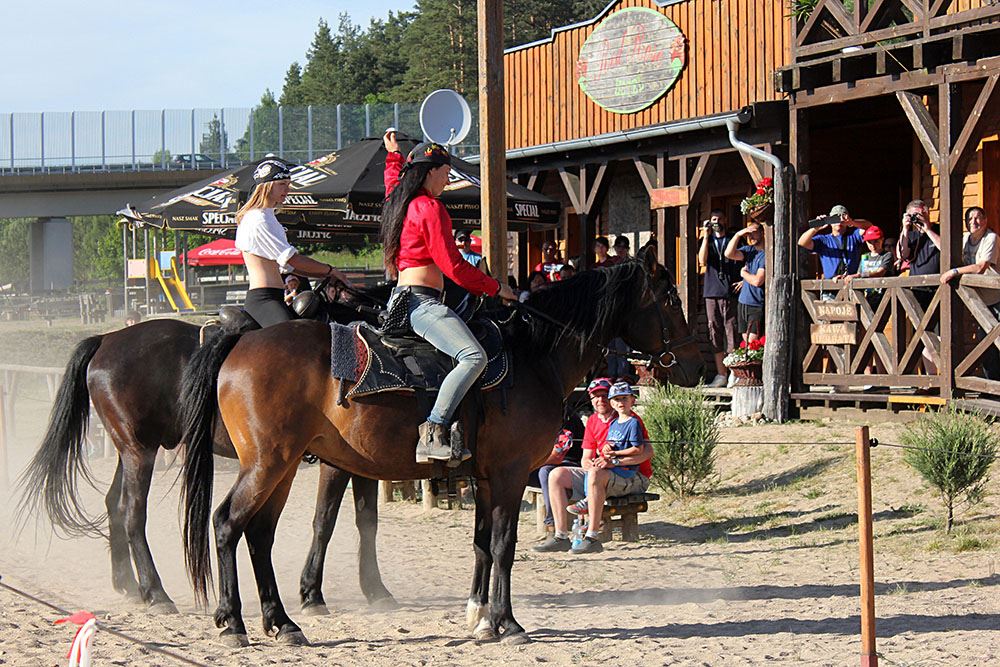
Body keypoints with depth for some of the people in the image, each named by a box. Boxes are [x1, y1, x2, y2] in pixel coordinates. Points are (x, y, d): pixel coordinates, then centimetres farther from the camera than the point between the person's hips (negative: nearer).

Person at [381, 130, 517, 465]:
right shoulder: (430, 208, -10)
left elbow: (394, 183, 46)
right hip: (422, 302, -11)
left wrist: (394, 154, 63)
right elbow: (453, 266, -14)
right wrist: (495, 287, -3)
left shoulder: (400, 202, 17)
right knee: (474, 356, -29)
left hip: (401, 299, 11)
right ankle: (433, 432, -39)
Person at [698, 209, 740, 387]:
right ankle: (721, 374, 6)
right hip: (711, 292, 3)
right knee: (714, 333, 2)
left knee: (731, 332, -9)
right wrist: (706, 236, -6)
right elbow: (702, 261, -2)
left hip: (730, 292, -3)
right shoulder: (708, 241, 16)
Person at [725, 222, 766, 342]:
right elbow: (729, 254, -2)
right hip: (743, 303, 8)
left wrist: (743, 273, 0)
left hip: (757, 306, -8)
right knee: (746, 340, 9)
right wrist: (738, 235, -7)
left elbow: (757, 281, -18)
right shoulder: (749, 250, 11)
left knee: (752, 341, -13)